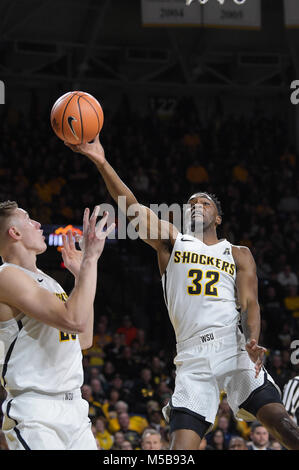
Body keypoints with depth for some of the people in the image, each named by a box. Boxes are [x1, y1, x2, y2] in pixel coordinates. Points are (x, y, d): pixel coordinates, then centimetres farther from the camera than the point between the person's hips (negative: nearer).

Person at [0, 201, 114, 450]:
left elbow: (84, 339, 24)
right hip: (35, 412, -9)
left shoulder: (44, 279, 18)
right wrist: (90, 258, -18)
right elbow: (74, 320, -23)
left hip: (72, 408, 9)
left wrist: (80, 274, 23)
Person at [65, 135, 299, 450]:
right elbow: (133, 208, 3)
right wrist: (102, 163, -10)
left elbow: (249, 303, 5)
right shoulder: (171, 240, 16)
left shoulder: (238, 255, 17)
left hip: (234, 350, 0)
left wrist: (252, 342, -17)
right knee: (182, 446, -10)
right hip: (192, 358, 0)